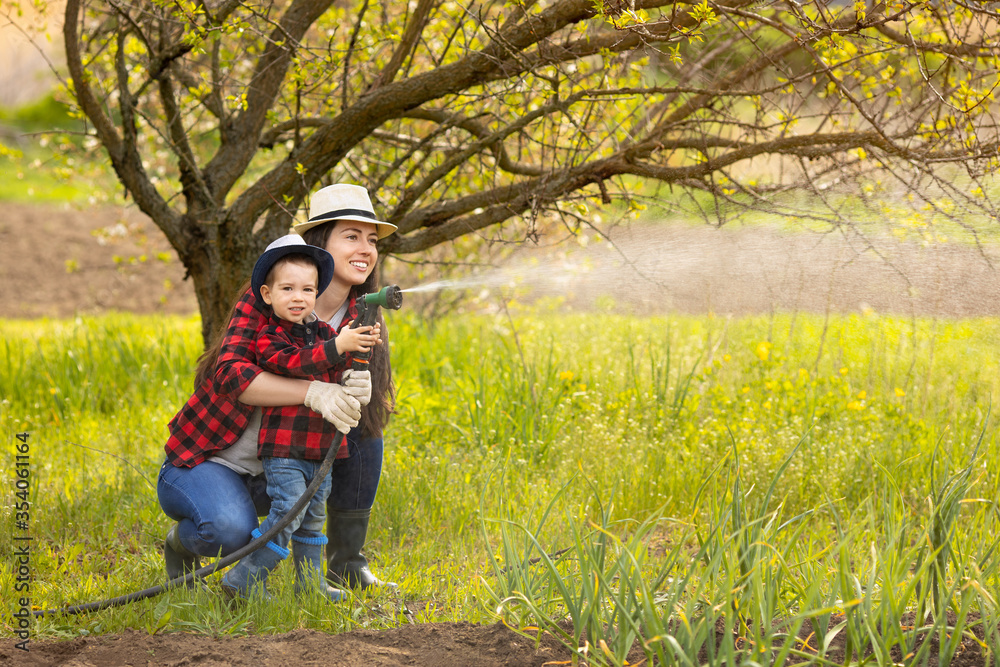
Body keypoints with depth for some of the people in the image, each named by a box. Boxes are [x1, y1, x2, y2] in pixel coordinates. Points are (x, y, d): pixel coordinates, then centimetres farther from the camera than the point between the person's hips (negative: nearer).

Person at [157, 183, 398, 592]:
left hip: (271, 474, 6)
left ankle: (346, 566, 1)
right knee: (231, 529, -35)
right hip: (202, 464, -6)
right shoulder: (266, 298, -15)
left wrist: (356, 392, -32)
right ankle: (181, 543, 2)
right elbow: (229, 374, -29)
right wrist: (311, 392, -42)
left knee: (364, 425, -12)